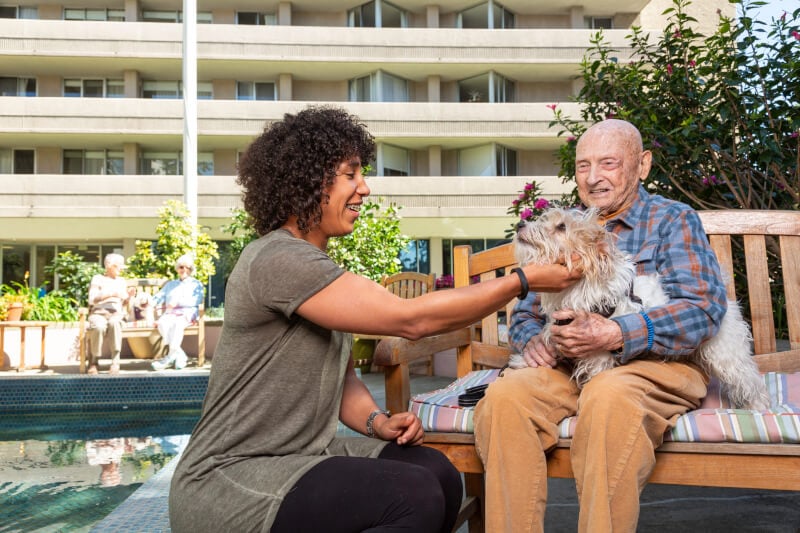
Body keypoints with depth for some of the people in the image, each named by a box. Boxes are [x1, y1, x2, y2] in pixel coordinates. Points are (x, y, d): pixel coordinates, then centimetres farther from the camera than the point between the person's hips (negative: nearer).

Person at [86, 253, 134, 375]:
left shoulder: (121, 281, 23)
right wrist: (111, 294, -12)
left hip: (116, 313, 2)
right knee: (99, 326, -39)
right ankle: (93, 362, -22)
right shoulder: (98, 279, 10)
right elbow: (92, 299, -4)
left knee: (114, 323, -38)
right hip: (98, 313, -2)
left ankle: (115, 362, -37)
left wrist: (129, 296, 1)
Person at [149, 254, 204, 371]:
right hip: (170, 313, 3)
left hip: (187, 313, -3)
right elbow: (158, 297, 21)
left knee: (178, 323, -38)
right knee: (162, 323, -33)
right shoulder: (170, 284, 33)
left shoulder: (196, 284, 21)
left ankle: (171, 356, -37)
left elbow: (196, 301, 2)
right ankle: (180, 355, -34)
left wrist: (178, 302, -10)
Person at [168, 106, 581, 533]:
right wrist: (525, 279, -17)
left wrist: (377, 422, -5)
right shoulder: (277, 260, -20)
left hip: (300, 453, 8)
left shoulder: (314, 265, 11)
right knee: (415, 497, -23)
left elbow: (339, 373, 15)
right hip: (229, 480, -8)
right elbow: (411, 319, -24)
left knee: (437, 473, -9)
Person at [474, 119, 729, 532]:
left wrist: (612, 335, -21)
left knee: (609, 394, -38)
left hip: (656, 363, -3)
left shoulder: (672, 220, 8)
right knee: (504, 395, -27)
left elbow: (703, 309, -8)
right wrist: (532, 340, -4)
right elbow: (525, 313, 22)